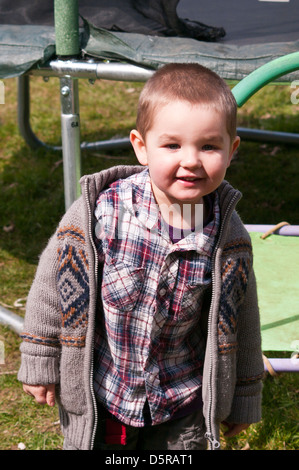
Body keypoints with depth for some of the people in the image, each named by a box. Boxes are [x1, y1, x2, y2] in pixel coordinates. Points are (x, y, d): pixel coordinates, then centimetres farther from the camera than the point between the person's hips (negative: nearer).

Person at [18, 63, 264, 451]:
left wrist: (243, 397, 8)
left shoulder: (227, 234, -15)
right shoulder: (101, 211, -22)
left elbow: (241, 320, -1)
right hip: (97, 394, 0)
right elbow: (53, 279, -8)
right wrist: (40, 361, 0)